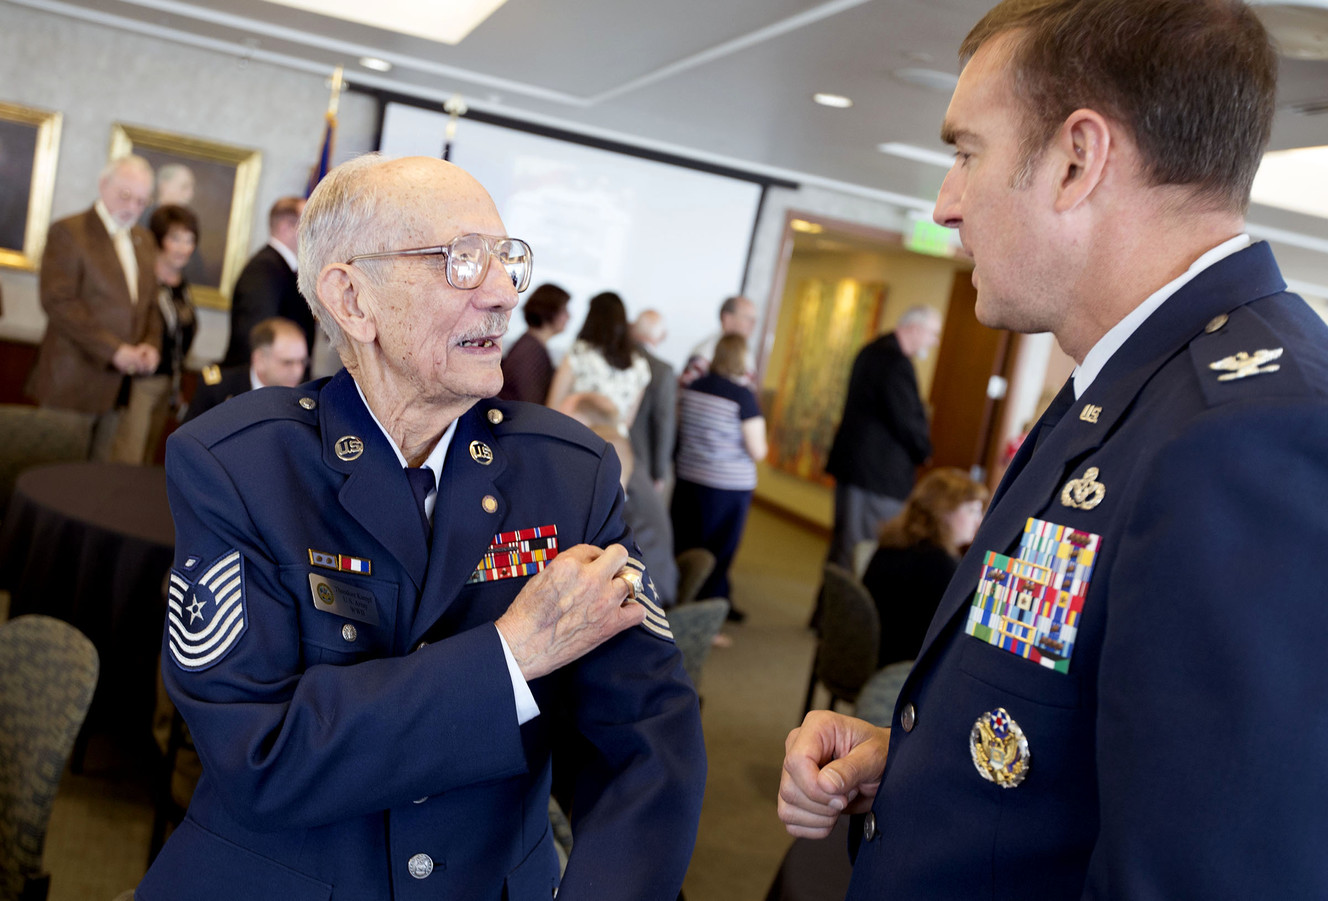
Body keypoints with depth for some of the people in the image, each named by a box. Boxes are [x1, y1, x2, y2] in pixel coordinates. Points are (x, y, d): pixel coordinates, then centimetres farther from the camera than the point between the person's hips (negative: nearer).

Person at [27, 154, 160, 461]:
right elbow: (58, 302, -14)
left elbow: (150, 303, 20)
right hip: (73, 381, -6)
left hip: (118, 381, 6)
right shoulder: (67, 232, -6)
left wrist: (151, 344, -1)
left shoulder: (144, 241, 16)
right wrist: (114, 350, -19)